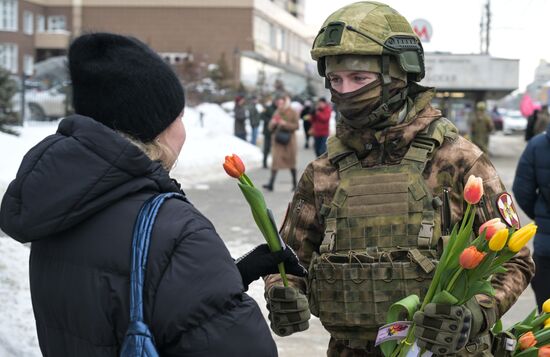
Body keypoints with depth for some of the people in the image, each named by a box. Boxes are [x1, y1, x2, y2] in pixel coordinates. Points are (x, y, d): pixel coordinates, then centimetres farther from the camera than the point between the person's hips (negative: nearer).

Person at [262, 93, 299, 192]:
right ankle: (271, 184, -15)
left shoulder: (292, 113, -3)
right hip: (277, 140, 3)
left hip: (288, 140, -3)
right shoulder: (276, 113, 10)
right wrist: (273, 123, -11)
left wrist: (286, 124, -20)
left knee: (291, 162, 8)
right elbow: (271, 128, 11)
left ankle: (294, 183, 22)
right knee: (275, 161, -7)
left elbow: (296, 125, -9)